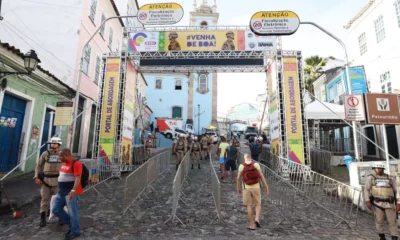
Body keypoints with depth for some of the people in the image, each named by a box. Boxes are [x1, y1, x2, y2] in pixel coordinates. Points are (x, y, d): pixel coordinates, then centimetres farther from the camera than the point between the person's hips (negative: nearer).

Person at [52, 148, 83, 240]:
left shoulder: (76, 163, -18)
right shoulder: (64, 163, 12)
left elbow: (78, 178, -25)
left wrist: (73, 190, -34)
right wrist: (61, 189, 26)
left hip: (71, 192, -10)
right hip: (62, 192, 10)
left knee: (72, 212, 0)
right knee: (56, 209, 14)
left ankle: (75, 231, 18)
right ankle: (71, 224, 27)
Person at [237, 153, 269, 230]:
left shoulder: (241, 166, -6)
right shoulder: (256, 164, -6)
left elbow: (238, 178, -4)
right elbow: (261, 176, -6)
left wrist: (238, 188, 8)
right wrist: (266, 186, 1)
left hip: (246, 187, 0)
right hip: (256, 187, 0)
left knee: (249, 206, 8)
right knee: (258, 204, 16)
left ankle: (252, 225, 11)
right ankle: (257, 219, -3)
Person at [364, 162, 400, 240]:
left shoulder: (390, 179, 8)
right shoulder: (371, 178, 2)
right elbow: (366, 190, 0)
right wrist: (367, 201, -11)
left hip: (389, 203, 1)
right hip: (377, 203, -1)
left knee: (392, 221, 4)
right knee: (379, 221, 6)